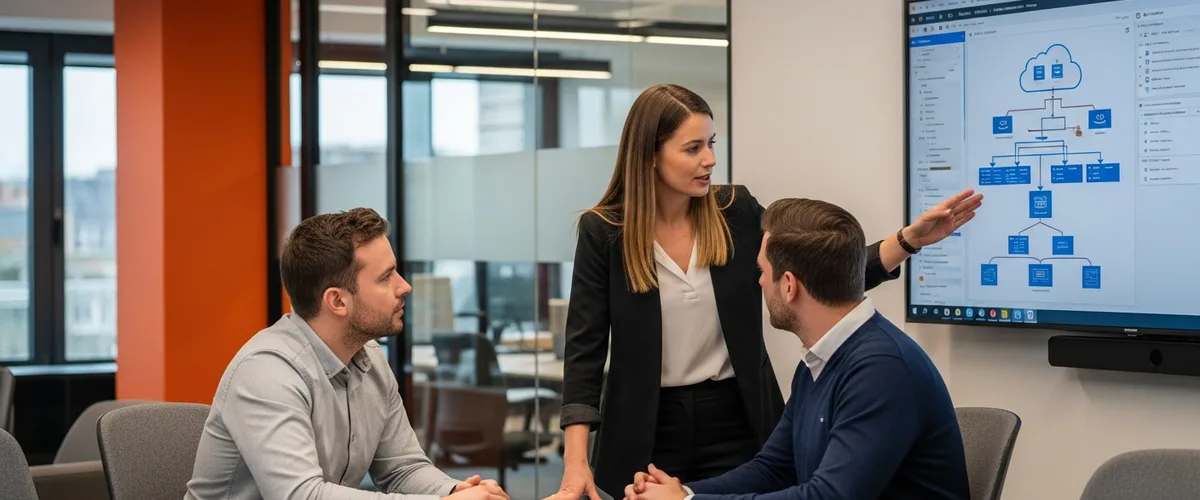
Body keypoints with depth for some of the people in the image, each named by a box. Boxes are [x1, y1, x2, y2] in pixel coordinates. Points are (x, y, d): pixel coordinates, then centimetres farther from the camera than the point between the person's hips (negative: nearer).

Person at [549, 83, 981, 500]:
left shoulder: (737, 212, -1)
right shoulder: (603, 231, -8)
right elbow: (585, 347, -10)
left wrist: (911, 239, -14)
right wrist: (576, 463, -18)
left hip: (736, 424, 2)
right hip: (647, 430, -2)